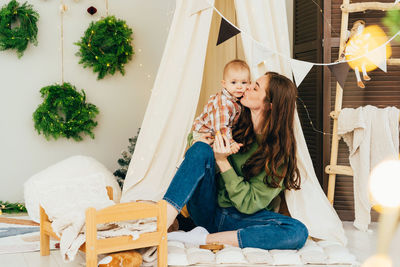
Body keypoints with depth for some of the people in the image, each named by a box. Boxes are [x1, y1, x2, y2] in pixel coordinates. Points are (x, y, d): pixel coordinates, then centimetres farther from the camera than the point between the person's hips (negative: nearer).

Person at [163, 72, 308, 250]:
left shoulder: (279, 151, -11)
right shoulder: (237, 123, 0)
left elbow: (249, 204, -16)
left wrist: (222, 162, -23)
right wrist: (200, 142, -10)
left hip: (241, 220, -2)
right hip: (207, 209, 2)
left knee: (298, 232, -29)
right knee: (201, 149, -23)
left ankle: (206, 239, -29)